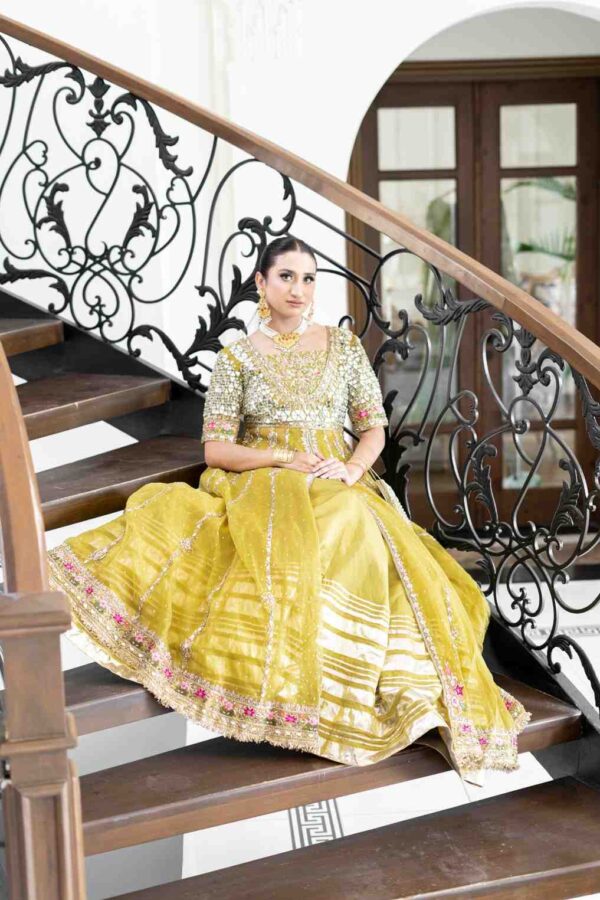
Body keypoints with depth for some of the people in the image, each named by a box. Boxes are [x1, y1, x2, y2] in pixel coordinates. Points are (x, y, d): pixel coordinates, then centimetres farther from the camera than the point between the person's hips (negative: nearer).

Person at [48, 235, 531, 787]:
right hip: (261, 483, -1)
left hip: (341, 485, 1)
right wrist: (286, 458, -12)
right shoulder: (237, 358, 9)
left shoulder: (344, 345, 14)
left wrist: (351, 468, -10)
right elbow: (216, 449, 2)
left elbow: (374, 429, 12)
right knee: (284, 541, -38)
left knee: (363, 539, -33)